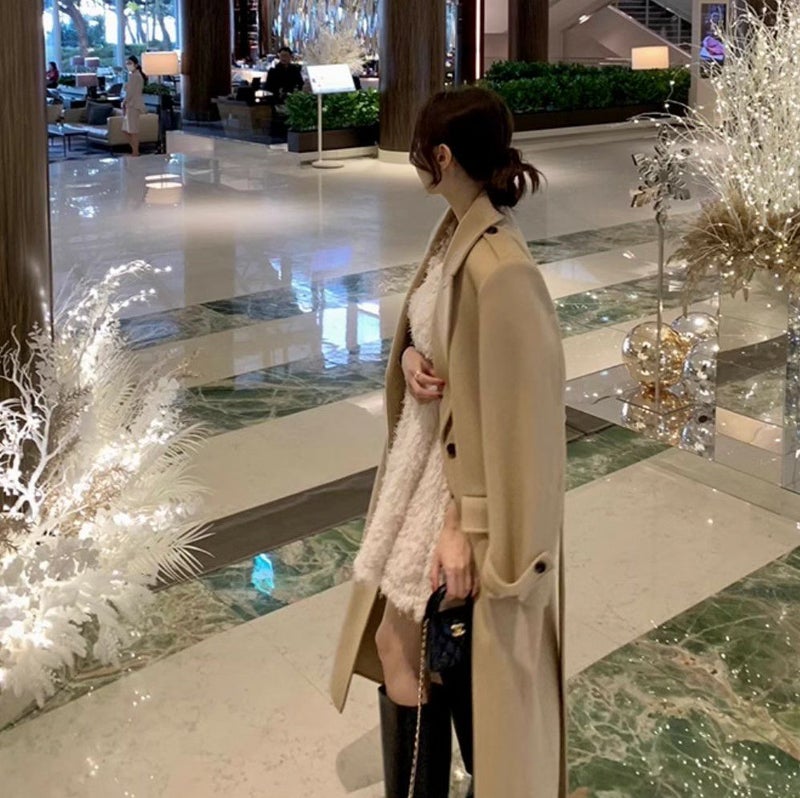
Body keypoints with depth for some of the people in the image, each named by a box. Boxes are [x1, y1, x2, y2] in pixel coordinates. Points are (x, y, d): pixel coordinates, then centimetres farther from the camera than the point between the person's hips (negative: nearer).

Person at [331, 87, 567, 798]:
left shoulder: (498, 269, -28)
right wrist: (411, 357, -7)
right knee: (414, 642, 20)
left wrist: (467, 526, -23)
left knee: (405, 642, 4)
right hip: (429, 451, 9)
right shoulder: (455, 232, 2)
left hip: (463, 476, -9)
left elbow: (509, 412, -26)